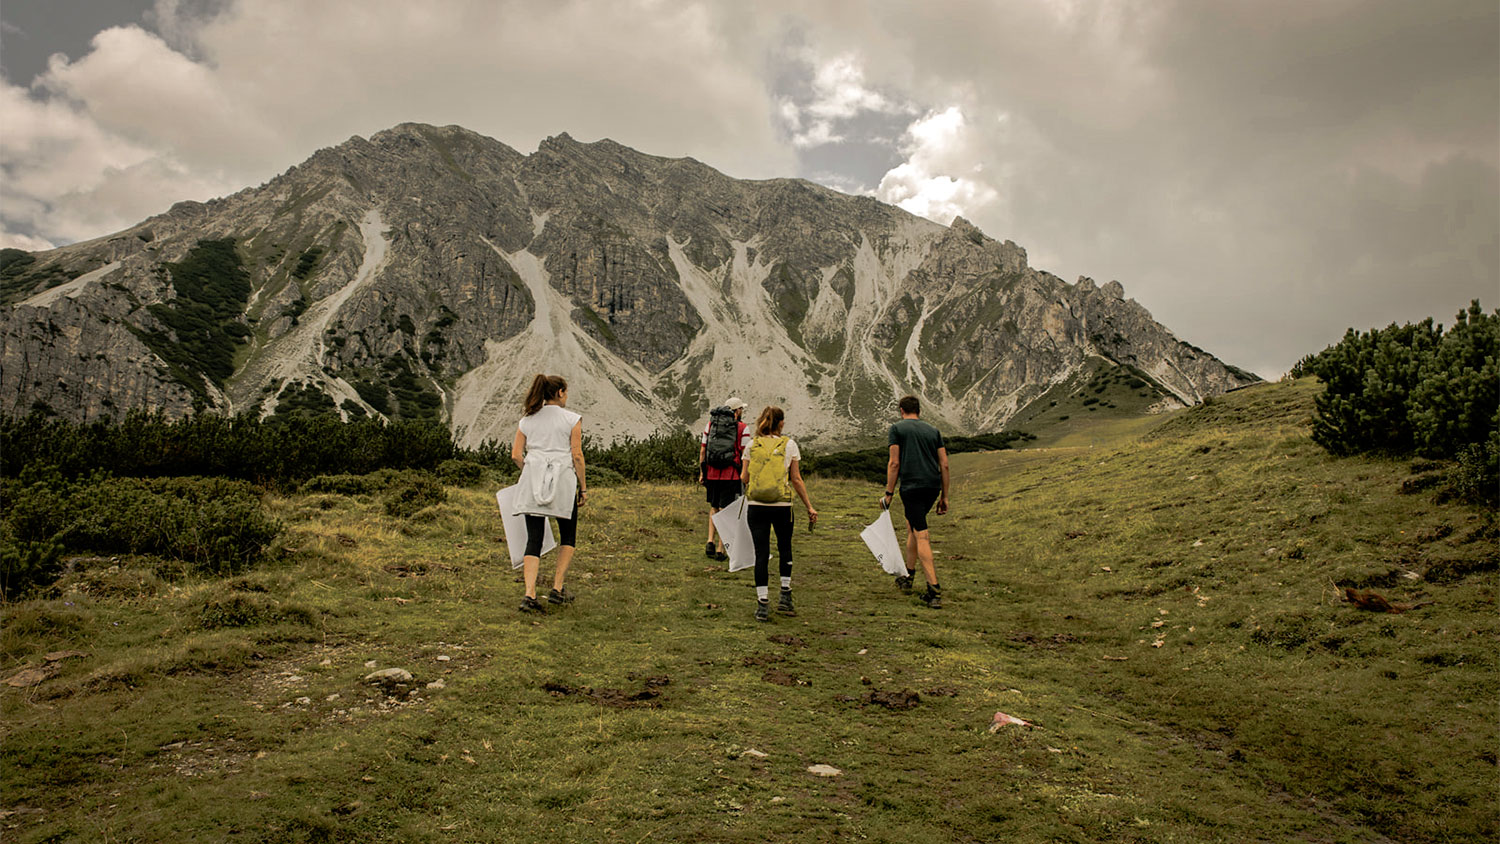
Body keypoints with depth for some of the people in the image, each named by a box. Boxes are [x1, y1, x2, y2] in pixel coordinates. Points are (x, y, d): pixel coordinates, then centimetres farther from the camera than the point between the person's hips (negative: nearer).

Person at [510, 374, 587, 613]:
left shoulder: (527, 421, 11)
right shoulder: (572, 419, 0)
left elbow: (516, 455, 6)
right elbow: (577, 455, -5)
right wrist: (583, 487, 3)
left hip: (532, 483, 3)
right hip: (562, 480, -3)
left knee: (534, 539, 3)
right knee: (568, 536, 15)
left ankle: (530, 595, -8)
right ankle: (557, 589, 11)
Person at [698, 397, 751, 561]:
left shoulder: (710, 424, 9)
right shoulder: (743, 428, -3)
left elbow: (702, 450, 9)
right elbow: (745, 455, -6)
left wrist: (701, 473, 14)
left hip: (711, 473, 4)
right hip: (731, 475, -4)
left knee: (714, 507, 21)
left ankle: (710, 541, 7)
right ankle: (720, 550, 4)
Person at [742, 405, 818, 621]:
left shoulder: (751, 445, 4)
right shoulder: (789, 445, 0)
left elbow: (745, 478, 7)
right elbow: (796, 479, -1)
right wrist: (809, 507, 6)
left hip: (756, 506, 1)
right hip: (782, 506, -1)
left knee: (761, 553, 4)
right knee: (785, 548, 20)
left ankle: (763, 605, 2)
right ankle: (785, 597, 20)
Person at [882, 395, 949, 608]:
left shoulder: (898, 428, 5)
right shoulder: (933, 431, 17)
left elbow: (894, 463, -3)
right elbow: (944, 465, 12)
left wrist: (889, 493, 0)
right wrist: (944, 496, 16)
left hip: (911, 485, -5)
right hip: (933, 486, 5)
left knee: (921, 535, -8)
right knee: (911, 525, 24)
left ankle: (934, 589, -15)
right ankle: (907, 576, 32)